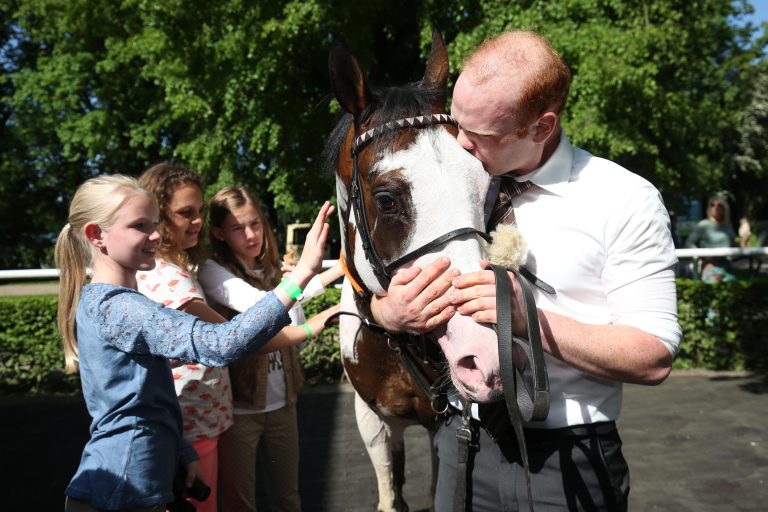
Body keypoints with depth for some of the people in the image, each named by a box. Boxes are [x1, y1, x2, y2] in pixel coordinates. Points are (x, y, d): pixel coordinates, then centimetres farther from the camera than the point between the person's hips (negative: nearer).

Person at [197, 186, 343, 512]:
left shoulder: (275, 272, 7)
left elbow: (298, 330, 2)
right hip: (238, 406, -5)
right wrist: (329, 274, -29)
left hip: (283, 402, 5)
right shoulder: (212, 272, -10)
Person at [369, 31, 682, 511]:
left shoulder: (626, 200, -12)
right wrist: (394, 312, -19)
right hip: (462, 441, 4)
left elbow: (654, 359, -13)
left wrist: (529, 318, -27)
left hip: (569, 460, -3)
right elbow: (380, 300, 5)